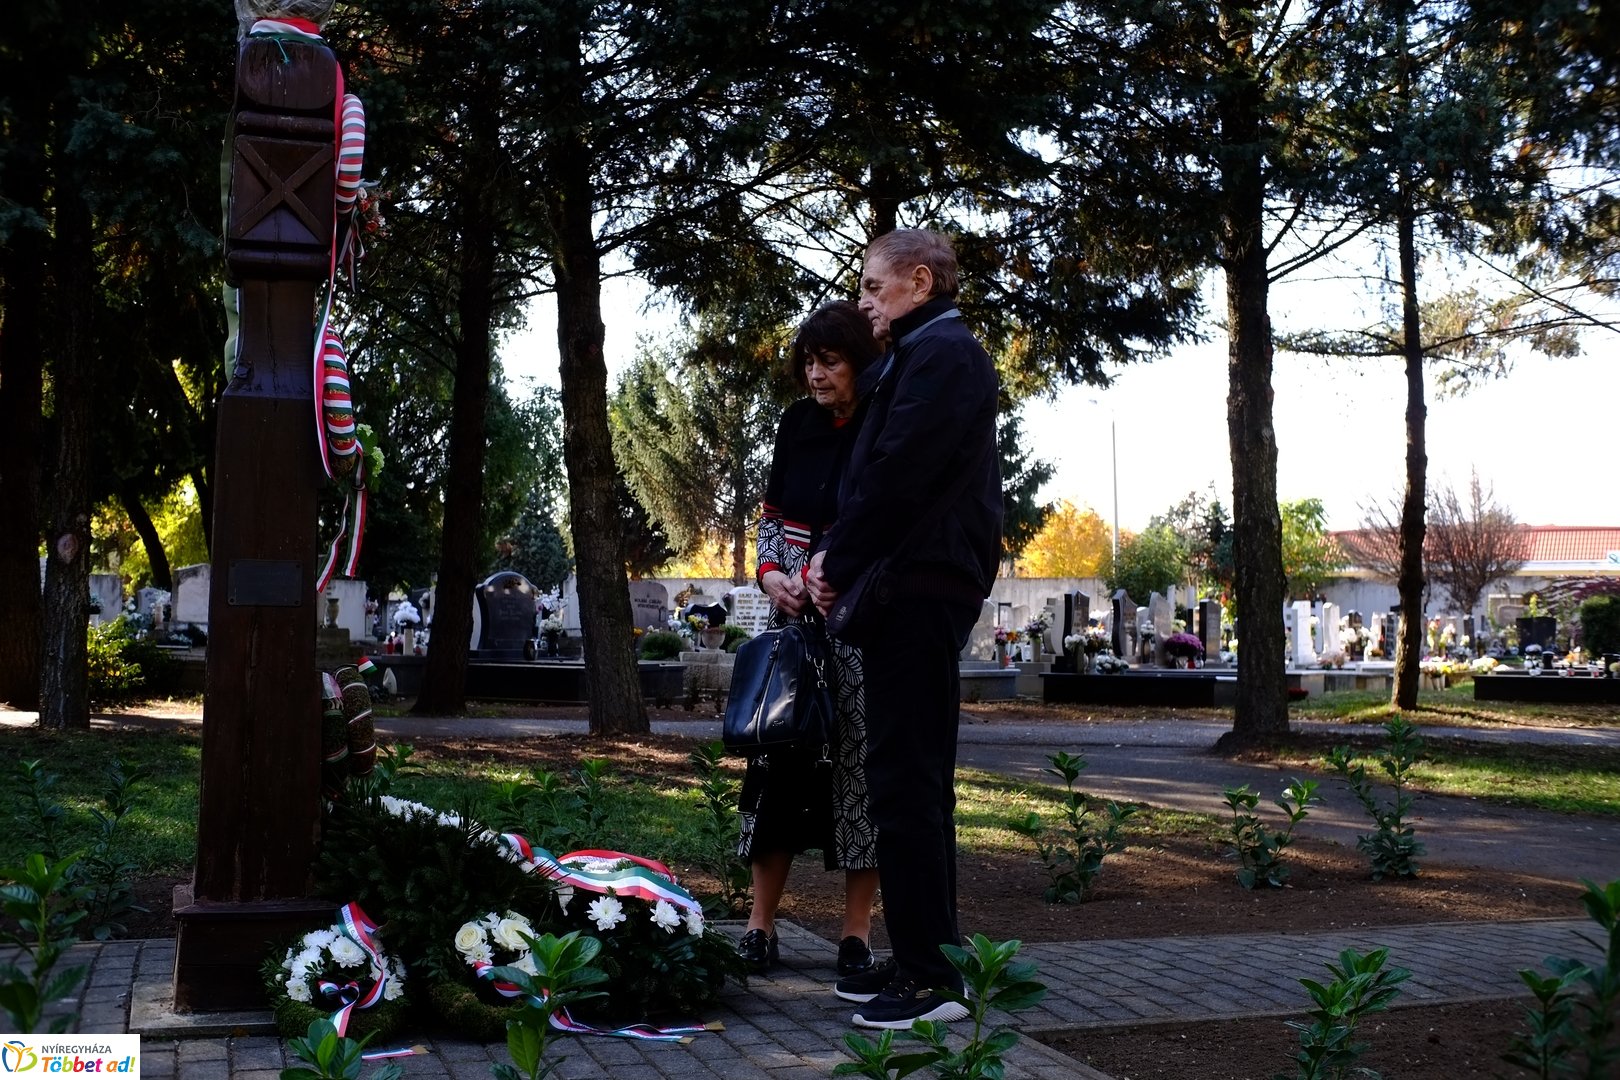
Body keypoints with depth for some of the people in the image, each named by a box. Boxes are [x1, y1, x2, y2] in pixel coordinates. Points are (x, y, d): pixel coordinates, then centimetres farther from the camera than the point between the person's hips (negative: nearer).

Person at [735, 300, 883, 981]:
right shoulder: (798, 423, 10)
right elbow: (773, 515, 15)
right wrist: (772, 574, -3)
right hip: (793, 614, 5)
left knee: (858, 763, -2)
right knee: (777, 754, 3)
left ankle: (858, 934, 7)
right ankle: (760, 925, 10)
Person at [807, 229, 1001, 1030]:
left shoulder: (940, 356, -11)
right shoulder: (927, 357, 22)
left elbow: (898, 475, -19)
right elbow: (881, 470, 21)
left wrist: (840, 560, -8)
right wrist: (840, 558, 7)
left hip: (917, 591, -11)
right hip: (919, 589, 11)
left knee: (905, 782, -10)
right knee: (913, 780, 13)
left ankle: (931, 977, -6)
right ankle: (921, 957, 21)